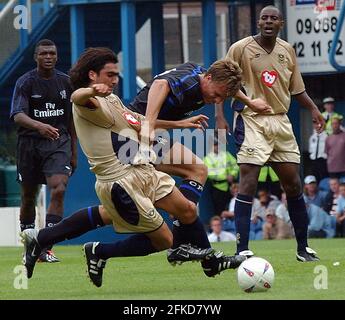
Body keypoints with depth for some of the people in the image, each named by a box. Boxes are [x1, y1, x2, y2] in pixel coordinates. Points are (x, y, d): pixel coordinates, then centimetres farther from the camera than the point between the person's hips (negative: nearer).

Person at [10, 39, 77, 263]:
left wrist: (74, 152, 15)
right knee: (29, 197, 8)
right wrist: (40, 126, -37)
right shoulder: (25, 82, -5)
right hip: (30, 142, -1)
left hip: (59, 143, 1)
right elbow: (18, 115, -18)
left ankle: (46, 248, -19)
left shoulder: (65, 82, 7)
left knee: (59, 190, -19)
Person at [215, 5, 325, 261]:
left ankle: (303, 247, 19)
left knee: (293, 184, 7)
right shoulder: (240, 49, -6)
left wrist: (313, 109, 5)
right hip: (251, 121, -5)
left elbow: (296, 88, 18)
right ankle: (242, 250, -13)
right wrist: (220, 116, -13)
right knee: (248, 182, -14)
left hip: (281, 122, 5)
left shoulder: (287, 50, 9)